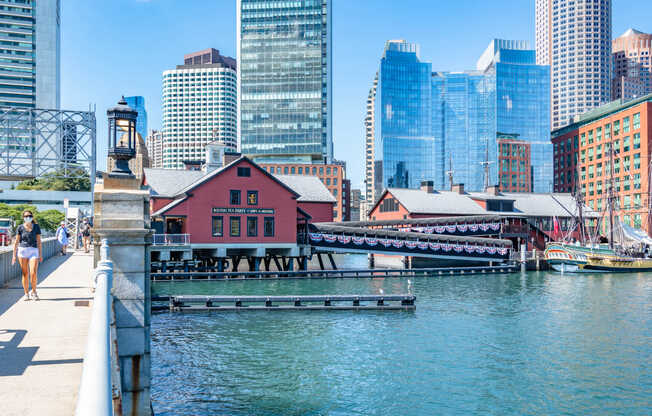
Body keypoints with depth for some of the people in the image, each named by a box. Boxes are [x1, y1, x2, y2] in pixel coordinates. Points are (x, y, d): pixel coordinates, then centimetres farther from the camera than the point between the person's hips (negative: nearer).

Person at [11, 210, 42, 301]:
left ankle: (34, 292, 10)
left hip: (34, 251, 0)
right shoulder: (20, 227, 4)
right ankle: (26, 294, 14)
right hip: (22, 250, 0)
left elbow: (39, 241, 8)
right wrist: (14, 255, 2)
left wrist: (40, 254, 5)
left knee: (33, 273, -11)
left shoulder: (36, 227, 6)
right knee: (25, 274, 3)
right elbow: (16, 242, 6)